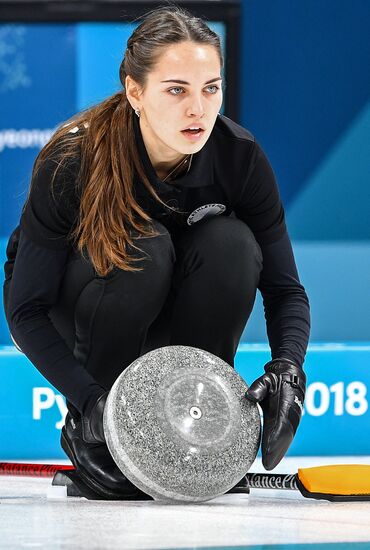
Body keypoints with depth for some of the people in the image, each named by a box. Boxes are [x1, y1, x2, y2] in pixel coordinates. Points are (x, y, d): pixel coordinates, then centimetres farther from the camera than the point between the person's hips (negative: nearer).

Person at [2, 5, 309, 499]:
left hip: (171, 317, 3)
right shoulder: (72, 162, -30)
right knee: (143, 247, -35)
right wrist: (90, 403, -40)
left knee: (231, 244, -28)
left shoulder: (240, 156, -22)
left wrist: (287, 367, -37)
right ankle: (86, 428, -16)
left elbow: (284, 289, -16)